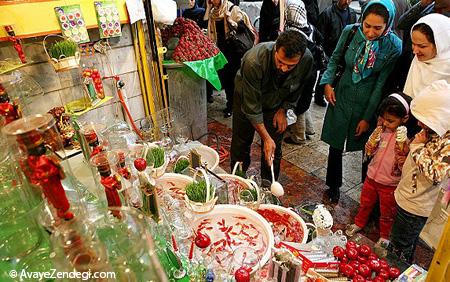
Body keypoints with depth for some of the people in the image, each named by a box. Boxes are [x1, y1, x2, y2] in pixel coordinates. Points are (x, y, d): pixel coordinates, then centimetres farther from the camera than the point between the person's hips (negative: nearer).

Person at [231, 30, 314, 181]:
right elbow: (252, 105, -32)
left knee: (274, 150, 3)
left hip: (276, 103, 2)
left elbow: (297, 89, -4)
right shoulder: (253, 61, -40)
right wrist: (266, 138, -31)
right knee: (241, 143, 9)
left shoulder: (307, 59, -28)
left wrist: (283, 110, -7)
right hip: (247, 98, -2)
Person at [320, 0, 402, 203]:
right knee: (335, 145, 11)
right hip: (341, 97, 2)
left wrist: (367, 117, -8)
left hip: (368, 104, -1)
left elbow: (381, 84, -10)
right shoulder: (350, 32, -9)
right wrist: (328, 83, -7)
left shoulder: (393, 46, -14)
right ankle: (333, 186, 34)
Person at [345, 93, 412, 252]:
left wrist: (401, 145, -35)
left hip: (390, 184, -4)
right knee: (365, 203, 25)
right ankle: (359, 223, 49)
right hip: (372, 176, 4)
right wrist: (373, 141, -15)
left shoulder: (407, 139, -22)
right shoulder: (380, 130, -7)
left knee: (387, 212, 17)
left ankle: (384, 236, 40)